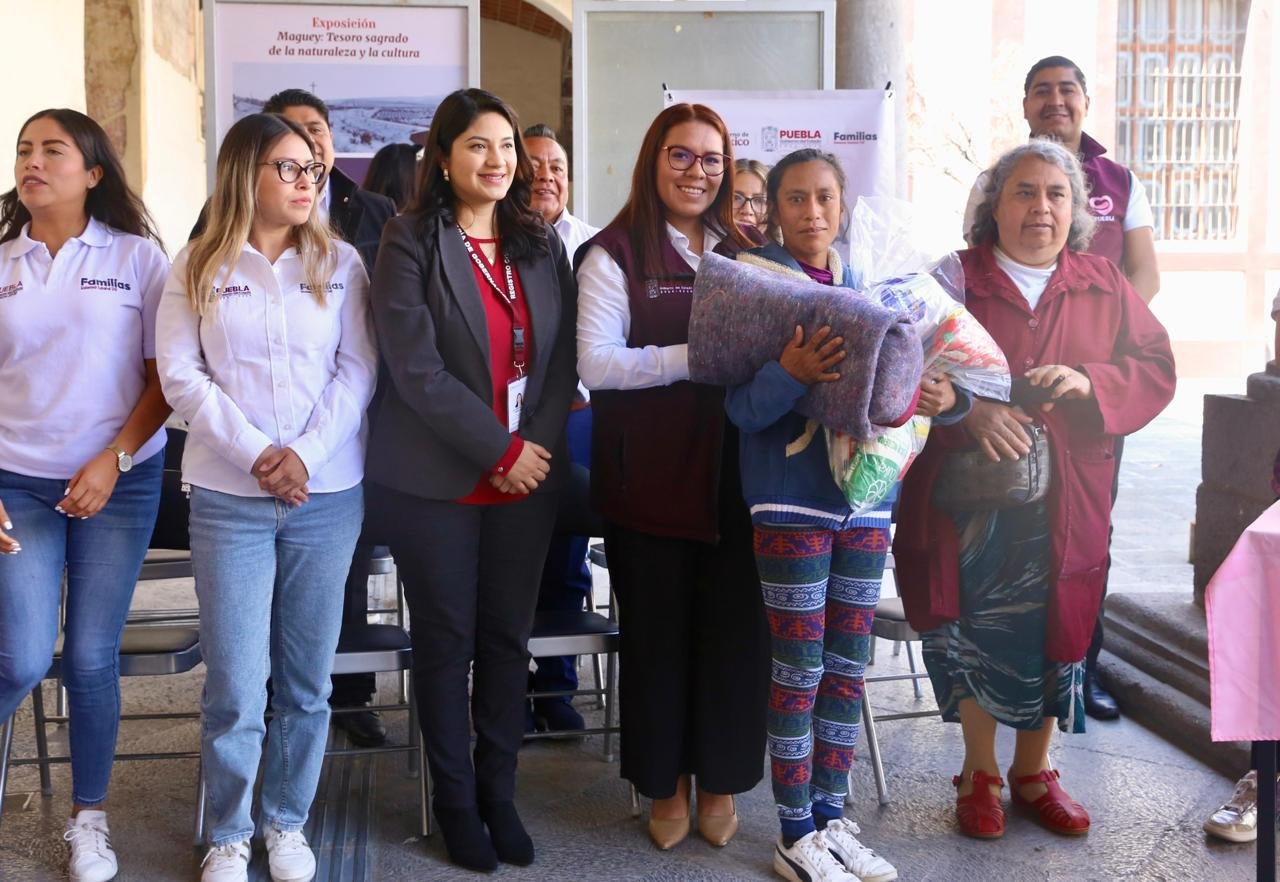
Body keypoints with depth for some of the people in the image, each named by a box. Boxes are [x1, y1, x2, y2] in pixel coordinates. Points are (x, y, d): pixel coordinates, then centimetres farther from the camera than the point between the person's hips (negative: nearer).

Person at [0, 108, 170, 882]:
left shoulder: (138, 257, -1)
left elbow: (164, 376, -1)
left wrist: (114, 461, -12)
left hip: (121, 484, -1)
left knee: (92, 658, 4)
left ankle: (90, 817, 22)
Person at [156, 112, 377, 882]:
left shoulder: (340, 263, 7)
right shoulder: (199, 267, 5)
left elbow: (358, 371, 0)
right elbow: (182, 375, -2)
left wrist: (307, 453, -12)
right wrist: (255, 454, -13)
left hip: (328, 495, 1)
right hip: (230, 498, -1)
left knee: (307, 680, 8)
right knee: (235, 685, -1)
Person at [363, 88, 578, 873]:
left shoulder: (542, 244, 10)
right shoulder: (411, 242, -6)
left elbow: (562, 356, 8)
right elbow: (416, 366, -14)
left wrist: (540, 444, -7)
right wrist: (501, 450, -15)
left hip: (528, 475, 4)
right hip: (437, 478, -4)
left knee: (509, 638, 9)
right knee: (446, 641, 6)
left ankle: (499, 793, 24)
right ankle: (455, 801, 21)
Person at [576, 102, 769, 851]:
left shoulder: (748, 252, 13)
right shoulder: (615, 254, -1)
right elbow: (597, 365, -12)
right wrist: (698, 356, -19)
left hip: (733, 473, 3)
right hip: (652, 476, -3)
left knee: (735, 627, 6)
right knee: (658, 630, 7)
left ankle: (720, 780, 25)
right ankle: (666, 783, 25)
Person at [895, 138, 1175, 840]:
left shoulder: (1105, 287, 8)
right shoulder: (954, 280, -1)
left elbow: (1156, 367, 6)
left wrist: (1089, 381, -14)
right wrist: (969, 408, -22)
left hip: (1065, 503, 2)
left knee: (1052, 631, 8)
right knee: (974, 632, 3)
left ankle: (1032, 773, 28)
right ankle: (979, 774, 23)